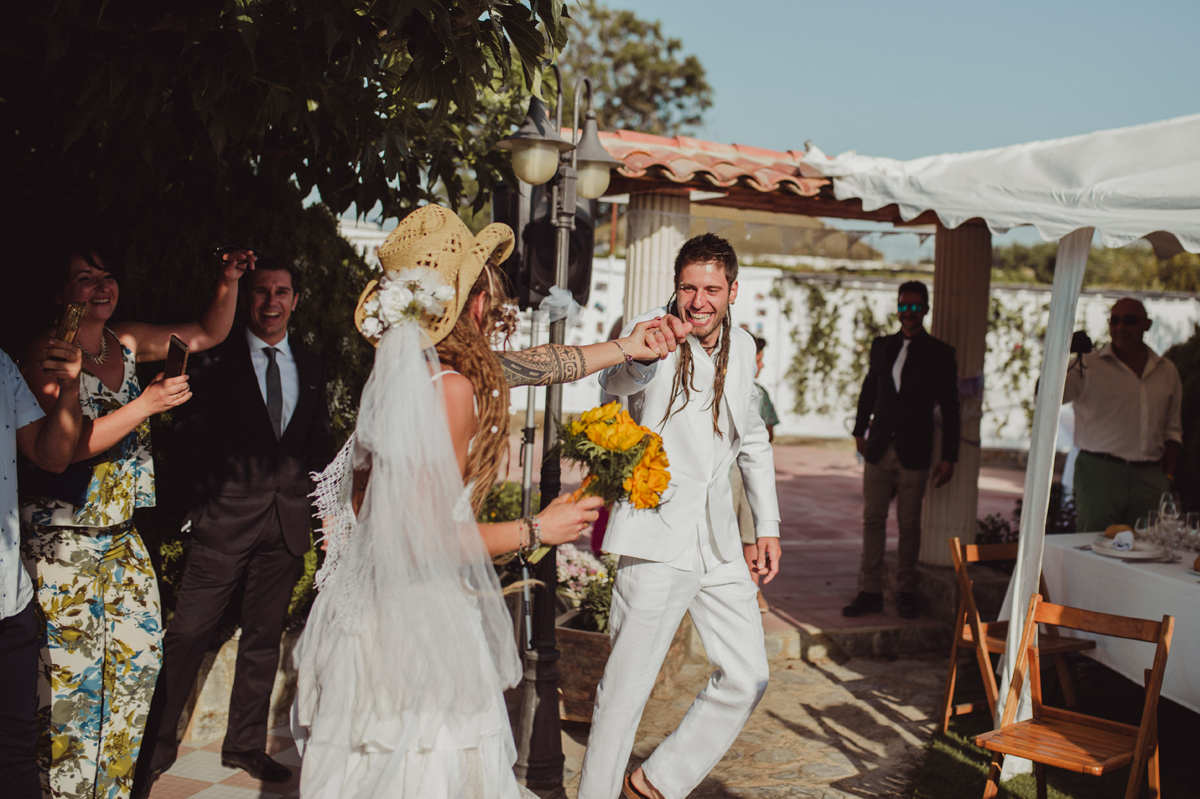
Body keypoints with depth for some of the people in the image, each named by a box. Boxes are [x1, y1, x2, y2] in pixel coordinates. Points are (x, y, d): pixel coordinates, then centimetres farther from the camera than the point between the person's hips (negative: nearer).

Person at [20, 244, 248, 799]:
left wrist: (228, 284, -1)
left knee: (137, 659, 9)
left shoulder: (126, 343, 8)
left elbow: (209, 334, 17)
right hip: (63, 544, -7)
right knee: (71, 675, -3)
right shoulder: (44, 355, -10)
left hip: (121, 540, 7)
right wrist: (145, 404, -22)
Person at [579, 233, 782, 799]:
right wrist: (639, 357, -54)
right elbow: (615, 386, -31)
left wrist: (768, 525, 19)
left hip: (719, 541, 6)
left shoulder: (741, 347, 10)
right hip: (659, 536, -6)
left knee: (746, 678, 9)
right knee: (625, 689, -2)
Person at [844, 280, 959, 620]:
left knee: (909, 523, 4)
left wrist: (948, 458, -4)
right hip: (879, 450, 3)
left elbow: (950, 409, -1)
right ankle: (870, 592, 8)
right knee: (872, 519, 2)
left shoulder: (940, 354, -1)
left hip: (914, 453, -3)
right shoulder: (881, 346, 10)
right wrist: (860, 430, 19)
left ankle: (906, 592, 16)